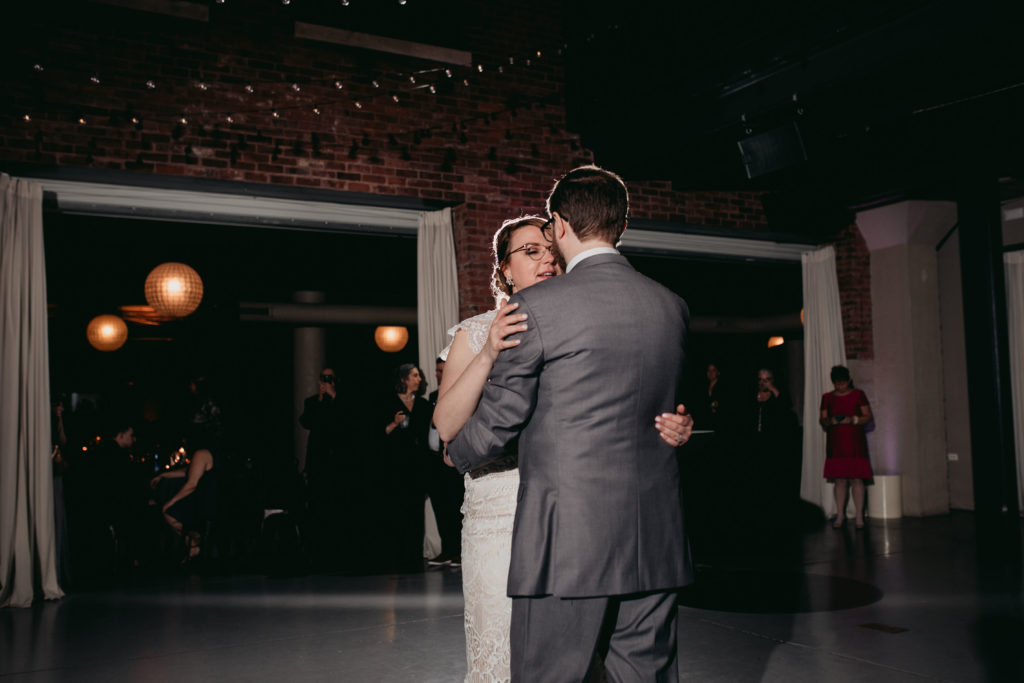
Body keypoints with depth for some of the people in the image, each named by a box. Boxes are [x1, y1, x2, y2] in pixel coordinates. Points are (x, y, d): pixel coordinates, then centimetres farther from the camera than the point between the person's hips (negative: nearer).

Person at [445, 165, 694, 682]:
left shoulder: (535, 306, -9)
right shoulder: (672, 307, 7)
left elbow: (497, 423, -4)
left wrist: (456, 454, 17)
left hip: (569, 540, -5)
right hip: (656, 542, 6)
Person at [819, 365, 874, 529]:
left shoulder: (858, 395, 5)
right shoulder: (827, 398, 11)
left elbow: (869, 416, 3)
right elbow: (822, 420, 12)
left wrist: (853, 420, -14)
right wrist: (829, 421, -10)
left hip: (855, 443, -2)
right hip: (835, 443, 2)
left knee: (856, 478, -5)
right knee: (839, 479, 1)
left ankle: (859, 516, 0)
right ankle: (840, 515, 8)